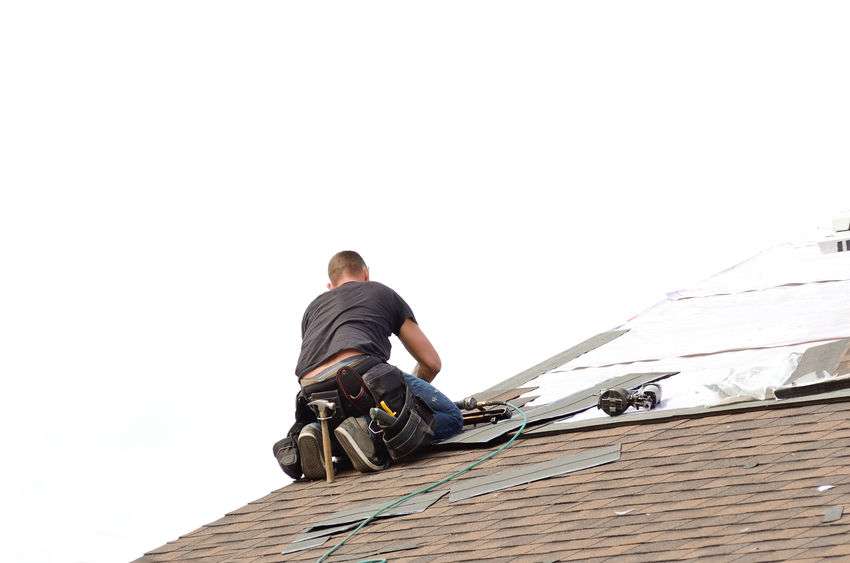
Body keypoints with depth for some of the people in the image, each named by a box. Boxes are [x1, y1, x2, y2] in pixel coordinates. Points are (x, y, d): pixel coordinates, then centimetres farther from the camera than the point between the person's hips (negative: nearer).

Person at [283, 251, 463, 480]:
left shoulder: (314, 306, 37)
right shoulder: (384, 293, 29)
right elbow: (431, 362, 31)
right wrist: (406, 395, 52)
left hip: (313, 394, 5)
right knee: (451, 418, 10)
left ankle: (320, 434, 0)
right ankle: (371, 430, -15)